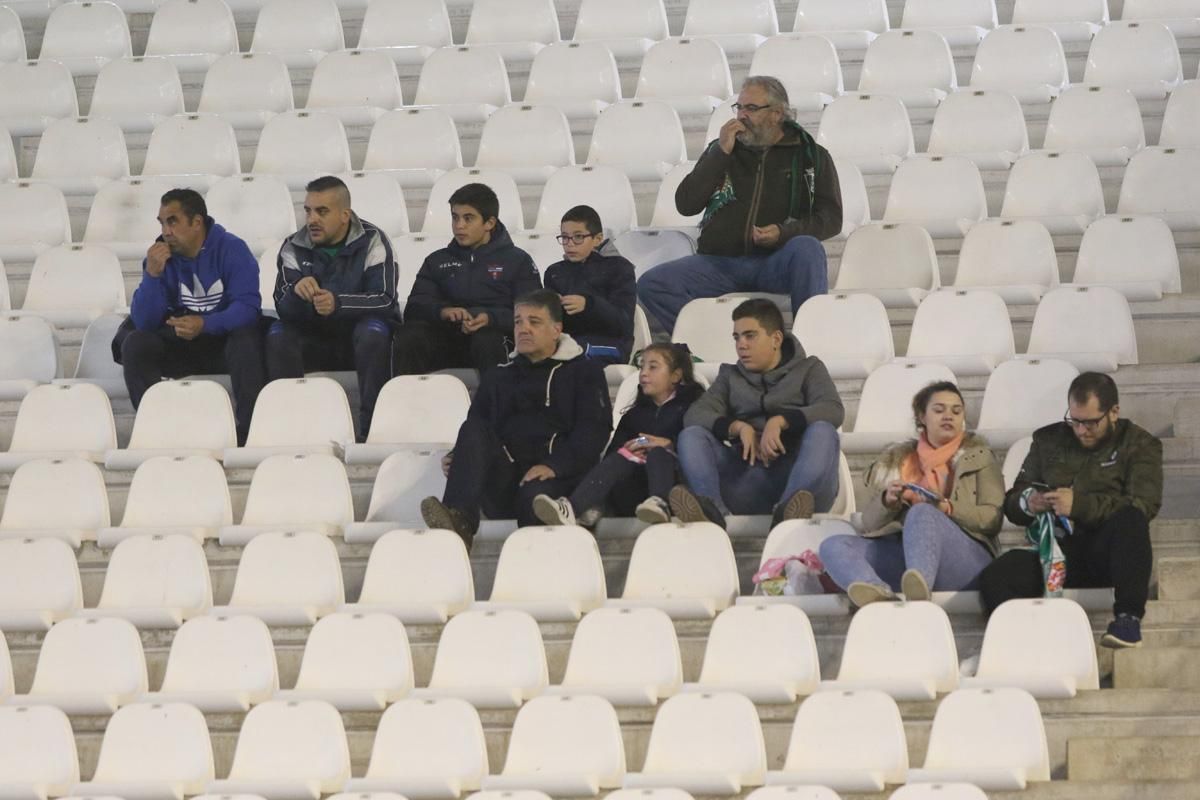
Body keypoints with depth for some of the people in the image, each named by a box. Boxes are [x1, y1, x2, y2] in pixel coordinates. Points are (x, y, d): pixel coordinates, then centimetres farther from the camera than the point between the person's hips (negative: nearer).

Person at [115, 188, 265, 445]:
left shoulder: (231, 250, -11)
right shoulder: (160, 255, -2)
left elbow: (247, 307, -22)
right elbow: (144, 323, -8)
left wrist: (205, 324, -38)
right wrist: (152, 275, -22)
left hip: (225, 339, -3)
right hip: (179, 345, 4)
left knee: (246, 339, -35)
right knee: (135, 344, -20)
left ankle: (249, 430, -32)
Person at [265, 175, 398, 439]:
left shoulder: (372, 242, -10)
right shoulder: (293, 248, -1)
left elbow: (386, 300, -21)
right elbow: (283, 307, -11)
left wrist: (338, 303, -39)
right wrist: (296, 292, -36)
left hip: (360, 339, -3)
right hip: (313, 341, 3)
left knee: (373, 330, -35)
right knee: (278, 335, -24)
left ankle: (372, 426, -32)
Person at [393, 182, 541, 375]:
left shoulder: (517, 260, 14)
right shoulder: (438, 261, 24)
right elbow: (415, 307, 10)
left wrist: (490, 318, -20)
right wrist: (442, 312, -15)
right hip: (445, 335, 2)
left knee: (487, 340, -38)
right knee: (410, 334, -29)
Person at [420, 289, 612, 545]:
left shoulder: (584, 371, 15)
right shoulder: (497, 378, 29)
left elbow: (594, 429, 0)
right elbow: (474, 432, 19)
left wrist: (554, 466, -17)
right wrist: (460, 462, -6)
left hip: (557, 478, -4)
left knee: (534, 496, -40)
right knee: (472, 429, -26)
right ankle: (459, 521, -46)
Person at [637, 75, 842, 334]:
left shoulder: (811, 156, 11)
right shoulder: (720, 150, 18)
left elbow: (831, 218, 2)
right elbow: (685, 204, 6)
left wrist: (784, 232, -17)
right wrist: (721, 153, -2)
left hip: (776, 263, -2)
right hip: (720, 262, 2)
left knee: (807, 248, -37)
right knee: (651, 285, -22)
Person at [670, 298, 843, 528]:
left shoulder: (808, 369, 20)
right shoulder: (730, 376, 27)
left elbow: (833, 410, -1)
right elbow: (694, 415, 8)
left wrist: (780, 421, -16)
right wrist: (738, 427, -11)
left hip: (793, 474, -2)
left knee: (822, 431, -28)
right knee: (691, 435, -17)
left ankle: (788, 507, -56)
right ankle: (711, 507, -47)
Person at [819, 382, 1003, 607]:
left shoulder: (978, 456, 19)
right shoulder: (898, 459, 26)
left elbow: (993, 519, 5)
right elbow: (869, 521, 19)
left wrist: (946, 508, -12)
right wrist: (888, 501, -3)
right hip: (902, 556, 3)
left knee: (922, 513, -34)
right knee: (833, 546, -22)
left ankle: (919, 590, -66)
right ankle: (879, 593, -57)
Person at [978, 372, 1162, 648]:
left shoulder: (1139, 445, 8)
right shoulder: (1048, 440, 19)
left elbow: (1143, 506, -10)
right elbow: (1011, 504, 20)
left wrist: (1079, 504, -22)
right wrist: (1027, 502, -6)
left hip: (1107, 553, -2)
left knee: (1130, 521, -38)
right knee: (994, 579, -28)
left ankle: (1128, 618, -37)